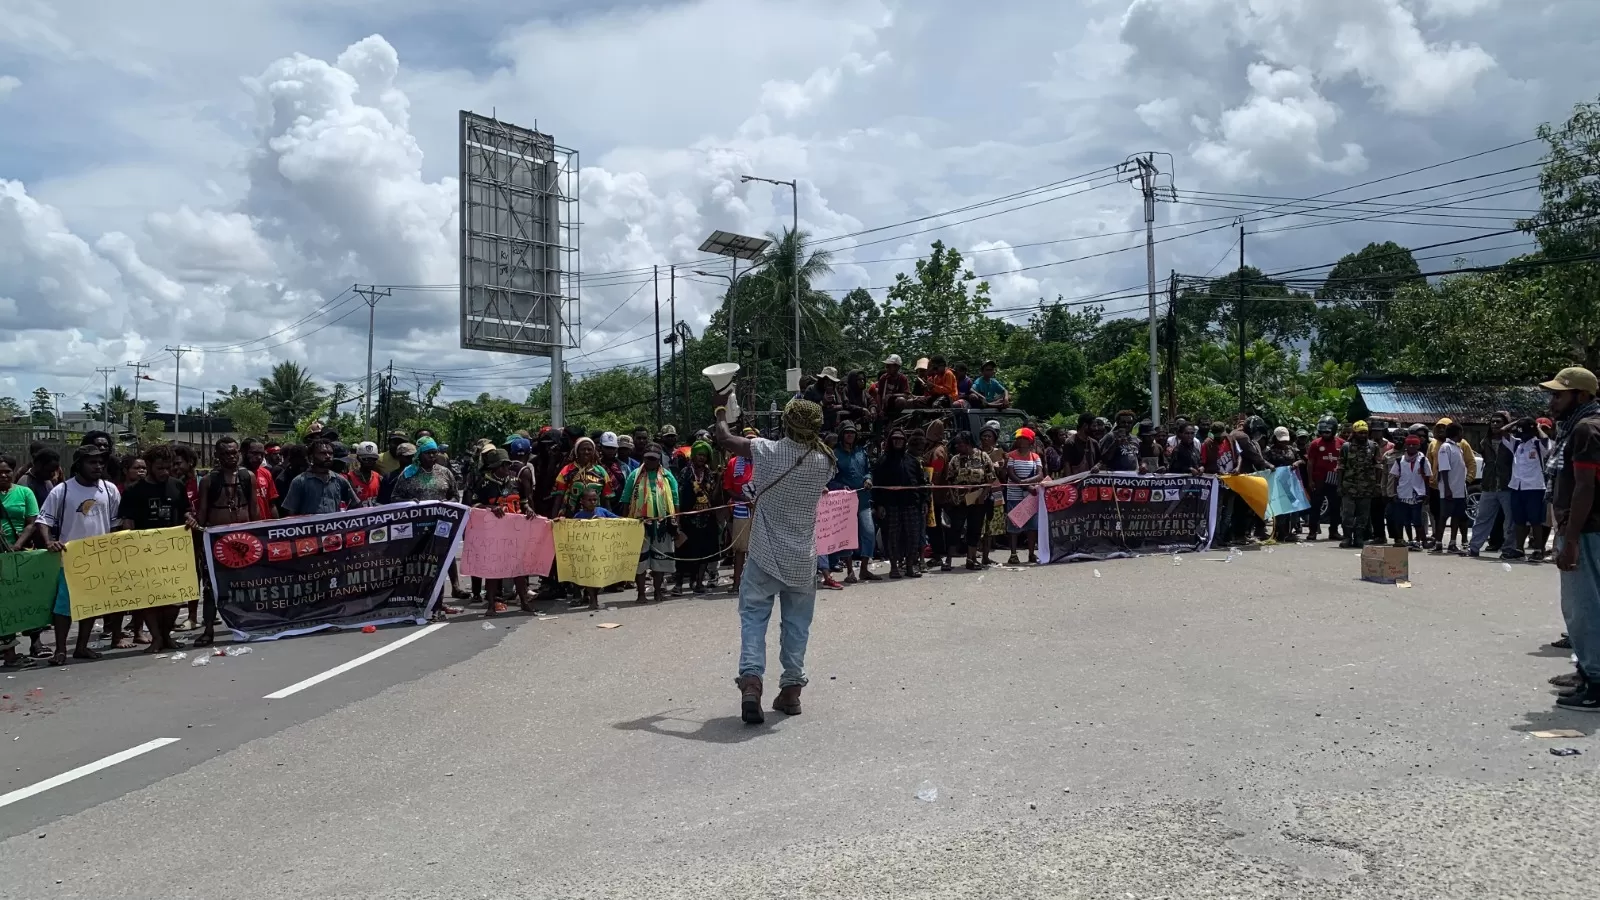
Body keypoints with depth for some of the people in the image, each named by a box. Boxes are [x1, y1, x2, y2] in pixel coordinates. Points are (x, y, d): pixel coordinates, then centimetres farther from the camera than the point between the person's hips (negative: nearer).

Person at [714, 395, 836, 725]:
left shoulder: (767, 451, -11)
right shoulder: (823, 462, -5)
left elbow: (724, 439, 3)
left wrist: (721, 409, 21)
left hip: (765, 555, -2)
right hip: (802, 560, 2)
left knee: (753, 617, 3)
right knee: (796, 623, 12)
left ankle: (751, 681, -13)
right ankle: (792, 689, 16)